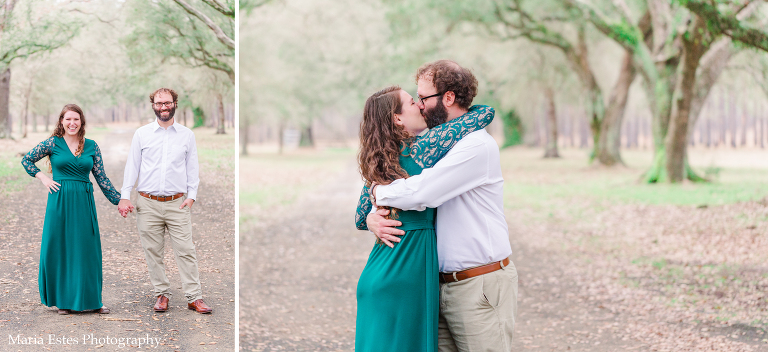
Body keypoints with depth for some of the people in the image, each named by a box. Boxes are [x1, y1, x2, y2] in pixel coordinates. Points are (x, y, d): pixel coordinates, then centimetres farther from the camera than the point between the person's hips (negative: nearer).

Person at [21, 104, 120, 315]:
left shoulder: (92, 147, 6)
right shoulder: (53, 143, 0)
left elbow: (101, 178, 9)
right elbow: (26, 160, 10)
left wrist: (119, 200, 5)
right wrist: (43, 178, 0)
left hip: (84, 202, 2)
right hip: (59, 201, -2)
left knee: (87, 250, 4)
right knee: (59, 249, 3)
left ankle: (90, 299, 13)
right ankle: (62, 300, 15)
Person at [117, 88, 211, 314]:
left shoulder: (187, 135, 8)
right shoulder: (142, 134, 7)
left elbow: (192, 168, 10)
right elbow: (132, 166, 7)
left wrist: (191, 196, -1)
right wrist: (125, 196, 0)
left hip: (178, 203, -1)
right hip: (148, 204, 1)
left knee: (185, 251, -5)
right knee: (153, 252, 4)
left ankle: (194, 297, -1)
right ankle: (162, 294, 16)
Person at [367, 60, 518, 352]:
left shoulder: (477, 145, -15)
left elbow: (419, 194, -25)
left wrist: (378, 192, -6)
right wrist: (373, 218, -4)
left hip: (480, 287, -8)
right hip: (444, 284, 8)